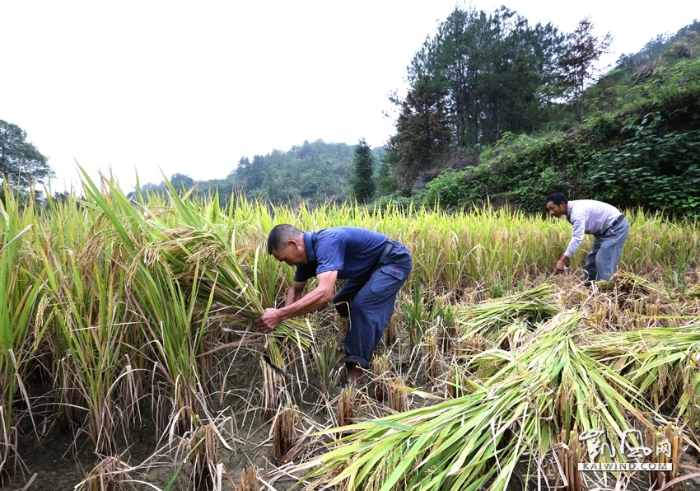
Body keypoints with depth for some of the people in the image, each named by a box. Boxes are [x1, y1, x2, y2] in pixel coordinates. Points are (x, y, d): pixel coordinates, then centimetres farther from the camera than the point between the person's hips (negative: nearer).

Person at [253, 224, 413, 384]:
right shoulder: (307, 252, -5)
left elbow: (325, 292, -47)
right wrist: (283, 317, -6)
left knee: (363, 305, -24)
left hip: (394, 261, -9)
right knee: (341, 303, 12)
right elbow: (296, 290, 7)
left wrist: (280, 315, -46)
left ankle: (357, 369, -13)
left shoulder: (327, 242, -35)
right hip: (370, 266, 9)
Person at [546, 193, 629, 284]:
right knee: (592, 259, 10)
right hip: (606, 229, 10)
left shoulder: (577, 211, -30)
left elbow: (577, 238, -38)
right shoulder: (571, 211, 1)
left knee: (604, 262, -16)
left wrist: (562, 260, -42)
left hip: (616, 227, -10)